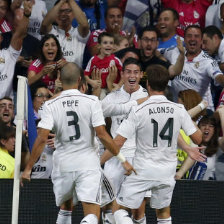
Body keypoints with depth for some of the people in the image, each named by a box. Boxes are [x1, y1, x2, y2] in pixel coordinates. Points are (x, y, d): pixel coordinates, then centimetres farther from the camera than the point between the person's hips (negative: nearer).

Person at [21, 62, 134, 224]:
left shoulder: (51, 105, -3)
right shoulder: (91, 101, -6)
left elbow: (42, 139, -9)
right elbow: (102, 134, -10)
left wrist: (28, 168, -3)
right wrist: (122, 159, -1)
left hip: (63, 165, 2)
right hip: (88, 163, -2)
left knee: (65, 206, 26)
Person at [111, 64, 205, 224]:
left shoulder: (138, 111, -13)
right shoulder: (179, 110, -4)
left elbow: (118, 143, -13)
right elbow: (198, 139, 0)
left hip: (143, 171, -4)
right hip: (167, 173, 4)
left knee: (120, 209, 4)